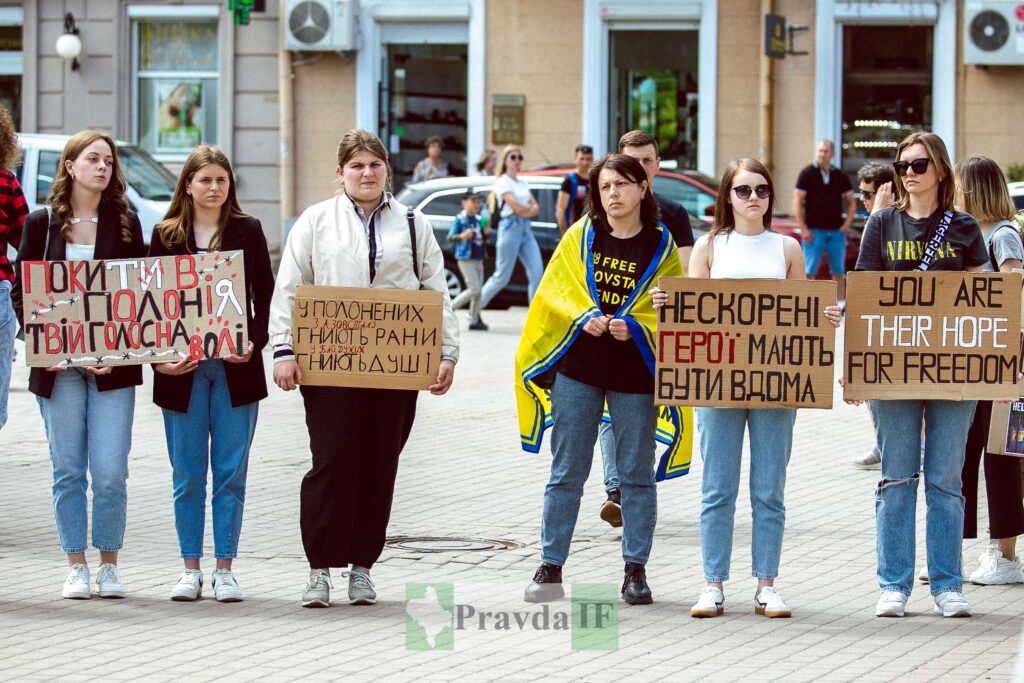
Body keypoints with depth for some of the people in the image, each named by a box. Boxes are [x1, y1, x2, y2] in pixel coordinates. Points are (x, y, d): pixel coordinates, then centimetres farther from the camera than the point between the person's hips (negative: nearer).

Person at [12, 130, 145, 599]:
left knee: (110, 471, -5)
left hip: (112, 366, 0)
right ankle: (76, 566, 13)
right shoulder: (42, 224, 5)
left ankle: (109, 564, 9)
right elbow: (21, 291, 6)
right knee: (68, 470, 4)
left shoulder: (125, 224, 6)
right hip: (58, 365, 0)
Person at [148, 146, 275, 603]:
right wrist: (158, 356, -9)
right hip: (182, 370, 0)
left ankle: (224, 569, 7)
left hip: (235, 369, 0)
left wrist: (255, 342, -12)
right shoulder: (166, 235, 5)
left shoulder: (248, 231, 5)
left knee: (231, 473, 1)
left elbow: (265, 296, 4)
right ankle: (190, 569, 11)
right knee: (187, 475, 4)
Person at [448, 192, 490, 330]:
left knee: (477, 291, 6)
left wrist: (486, 233, 1)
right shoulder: (460, 219, -7)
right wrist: (462, 236, -30)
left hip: (478, 259, 7)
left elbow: (483, 239, 23)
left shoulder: (478, 220, 13)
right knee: (474, 289, -13)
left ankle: (474, 320, 11)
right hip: (466, 259, -7)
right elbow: (450, 237, -12)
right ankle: (449, 309, -3)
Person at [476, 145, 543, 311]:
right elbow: (516, 207, -13)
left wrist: (525, 210, -7)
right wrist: (530, 208, 4)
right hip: (510, 227, -7)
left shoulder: (522, 183, 18)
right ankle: (476, 308, 11)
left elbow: (535, 208, 13)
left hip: (526, 229, 7)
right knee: (502, 277, -3)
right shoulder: (503, 182, -4)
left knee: (537, 274, -5)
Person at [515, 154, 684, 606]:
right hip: (577, 367, 1)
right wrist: (584, 318, -15)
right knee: (566, 473, 3)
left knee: (636, 475, 4)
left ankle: (636, 570, 12)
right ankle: (550, 567, 8)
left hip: (635, 373, -1)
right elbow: (555, 293, 4)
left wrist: (634, 327, -16)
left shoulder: (661, 247, 3)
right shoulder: (580, 237, 5)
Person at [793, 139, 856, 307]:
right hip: (814, 230, -3)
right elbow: (797, 202, -4)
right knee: (809, 271, -4)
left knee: (838, 271, 8)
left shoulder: (840, 176, 10)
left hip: (836, 231, 3)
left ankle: (841, 304, 15)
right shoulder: (807, 174, -1)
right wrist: (803, 228, -11)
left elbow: (851, 202, 15)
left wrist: (847, 223, 0)